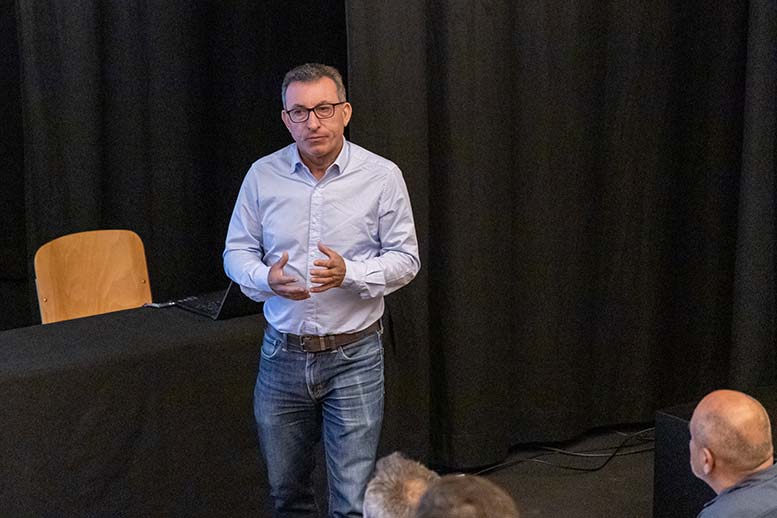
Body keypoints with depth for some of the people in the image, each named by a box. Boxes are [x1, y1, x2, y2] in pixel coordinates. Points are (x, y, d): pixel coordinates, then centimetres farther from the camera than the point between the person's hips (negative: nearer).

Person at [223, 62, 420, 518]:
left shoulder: (382, 176, -6)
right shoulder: (263, 175, 0)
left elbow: (405, 259, -2)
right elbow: (237, 251, 6)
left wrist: (349, 274, -21)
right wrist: (267, 279, -17)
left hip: (354, 356, -3)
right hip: (283, 354, 3)